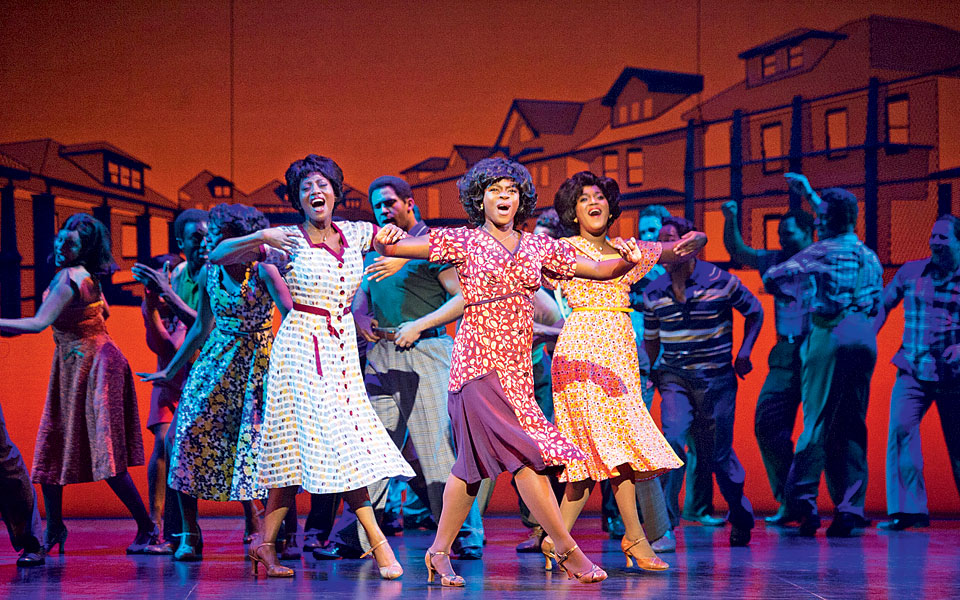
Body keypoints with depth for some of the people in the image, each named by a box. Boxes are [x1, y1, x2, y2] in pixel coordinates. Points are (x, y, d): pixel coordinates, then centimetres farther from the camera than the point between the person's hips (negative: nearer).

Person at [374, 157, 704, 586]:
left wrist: (628, 260, -6)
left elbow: (600, 270, 14)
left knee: (473, 461, 9)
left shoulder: (537, 246, 13)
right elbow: (392, 248, -5)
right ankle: (566, 550, -9)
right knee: (527, 453, -12)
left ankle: (440, 551, 18)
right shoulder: (464, 242, 0)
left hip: (517, 365, 5)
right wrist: (383, 241, -28)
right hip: (480, 358, -5)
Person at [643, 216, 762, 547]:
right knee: (673, 439, -20)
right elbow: (651, 339, 16)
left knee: (719, 454, 5)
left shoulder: (720, 281, -8)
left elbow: (754, 311, 7)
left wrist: (744, 352, -3)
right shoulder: (653, 292, 1)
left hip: (716, 379, -2)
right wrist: (651, 371, 7)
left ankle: (741, 518, 30)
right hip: (674, 377, 2)